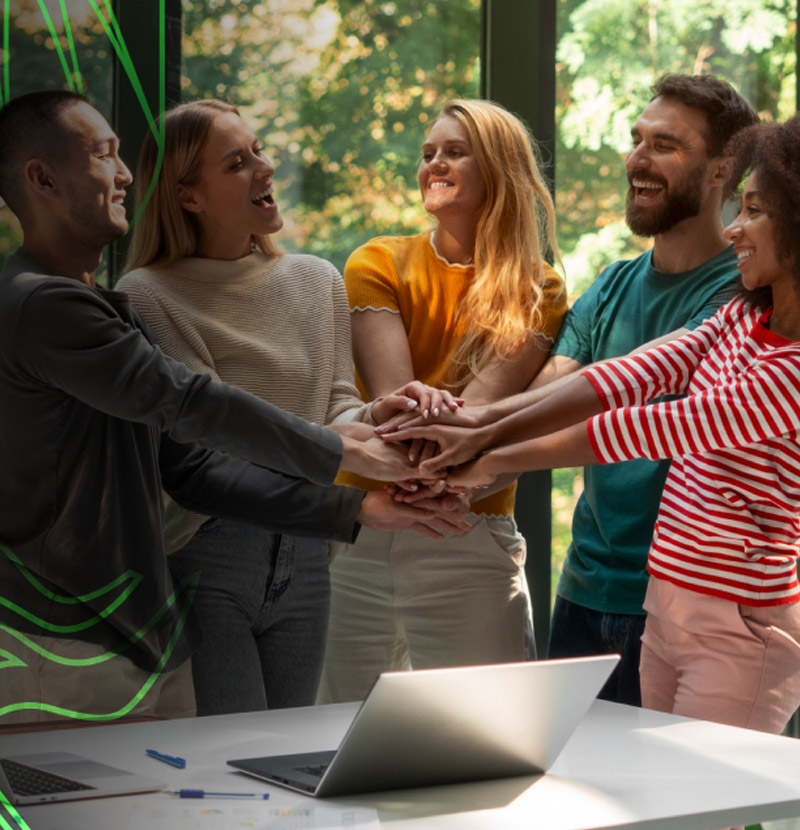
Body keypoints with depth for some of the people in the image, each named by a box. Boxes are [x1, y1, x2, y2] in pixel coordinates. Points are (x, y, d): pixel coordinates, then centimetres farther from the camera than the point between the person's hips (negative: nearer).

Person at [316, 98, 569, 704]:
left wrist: (436, 432, -34)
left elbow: (490, 390, -12)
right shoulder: (379, 263, 6)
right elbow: (391, 389, -9)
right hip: (358, 528, 2)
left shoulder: (538, 291, 4)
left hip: (468, 538, -1)